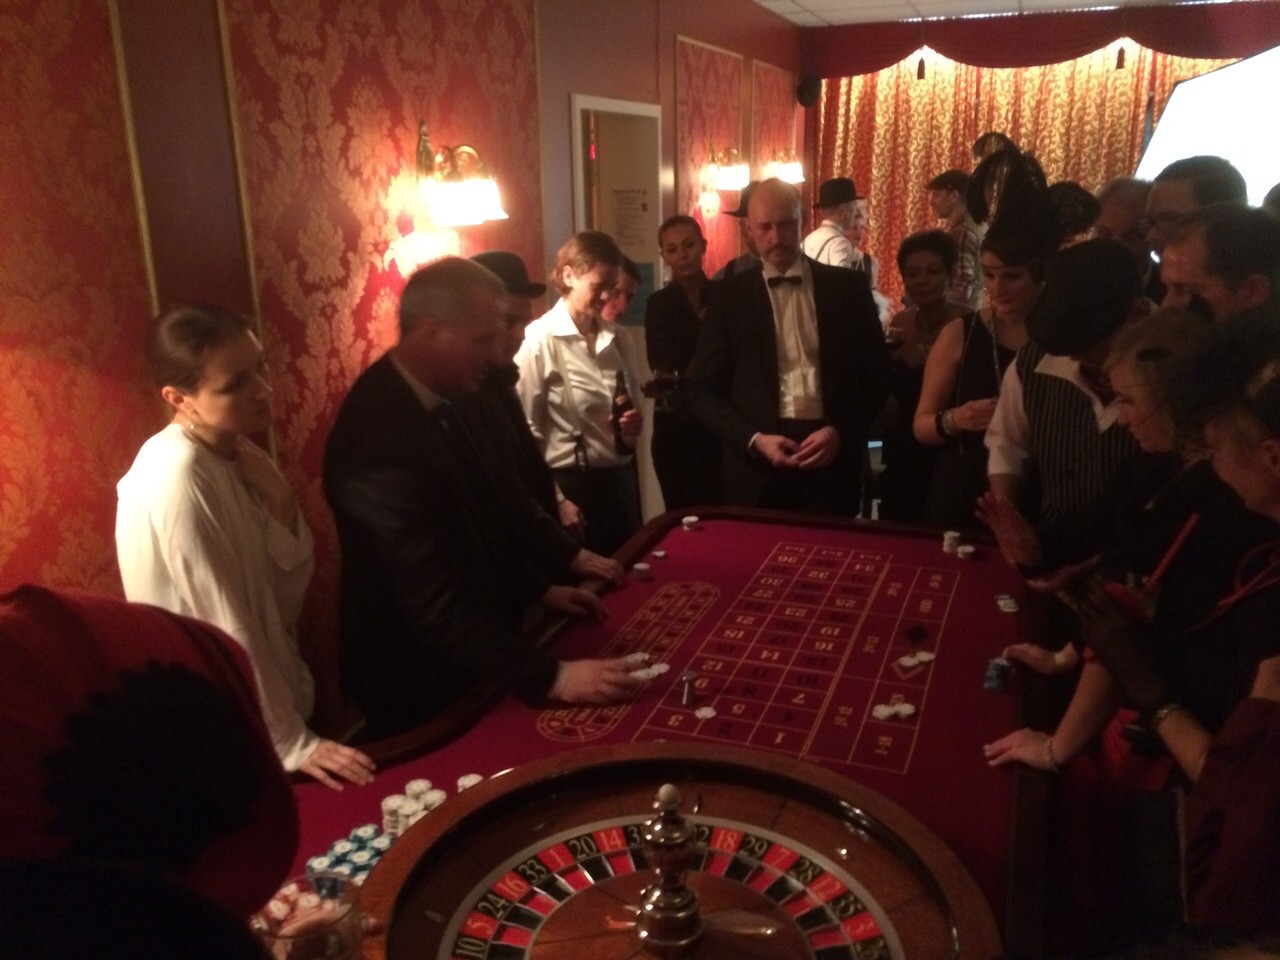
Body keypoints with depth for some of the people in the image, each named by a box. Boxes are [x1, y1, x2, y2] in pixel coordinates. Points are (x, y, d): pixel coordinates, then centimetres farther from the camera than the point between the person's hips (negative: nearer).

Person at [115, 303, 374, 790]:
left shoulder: (232, 456, -1)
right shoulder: (176, 476, -25)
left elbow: (284, 600, -3)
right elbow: (226, 630, -23)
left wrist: (278, 499, -16)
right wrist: (289, 742, -16)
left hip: (258, 705, 7)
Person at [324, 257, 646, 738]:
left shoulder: (431, 400, -2)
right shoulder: (379, 440, -31)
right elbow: (435, 604, -32)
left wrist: (538, 589, 12)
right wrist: (551, 676, -31)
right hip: (424, 686, -9)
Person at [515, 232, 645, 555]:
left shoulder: (619, 338, 7)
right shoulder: (538, 340, -11)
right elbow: (526, 429, -11)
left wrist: (634, 423, -4)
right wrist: (553, 500, -13)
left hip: (620, 479, 6)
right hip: (572, 484, -6)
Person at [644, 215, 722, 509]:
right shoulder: (658, 303, 3)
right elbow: (661, 366, -6)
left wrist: (683, 372, -7)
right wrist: (701, 324, -7)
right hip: (676, 424, 0)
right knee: (681, 512, 4)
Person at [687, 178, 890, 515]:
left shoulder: (848, 286, 5)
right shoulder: (730, 296, 4)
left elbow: (877, 374, 6)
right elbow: (704, 389, 3)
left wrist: (840, 431, -9)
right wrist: (754, 439, -11)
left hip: (833, 462, 0)